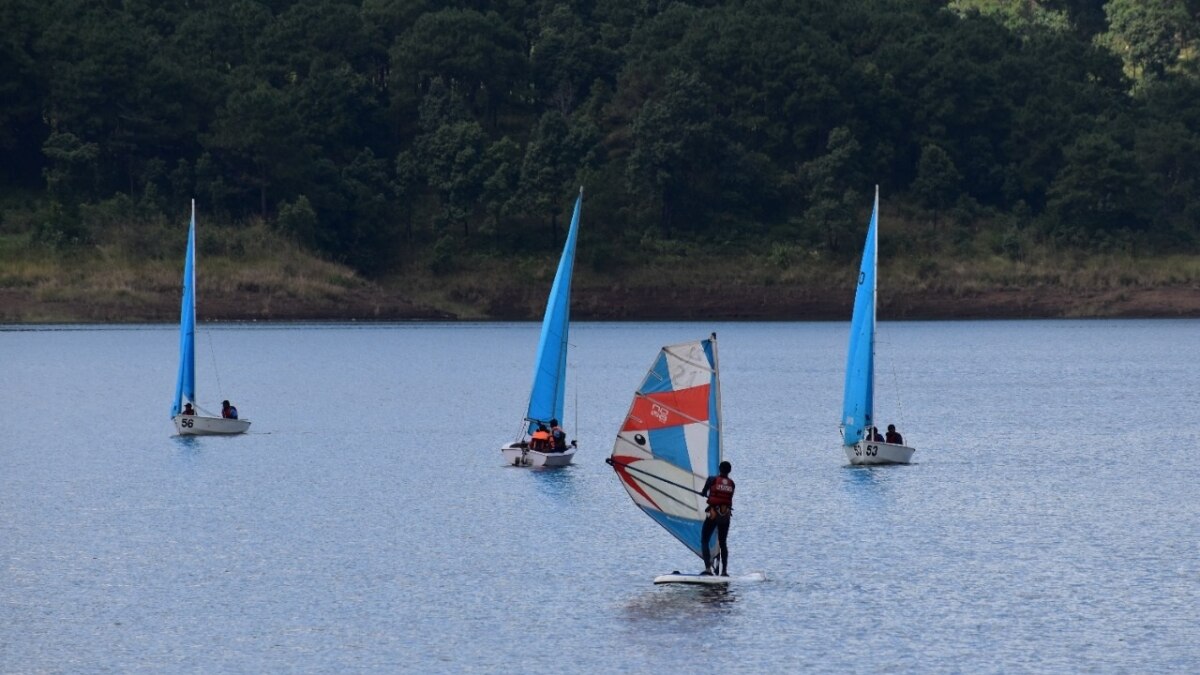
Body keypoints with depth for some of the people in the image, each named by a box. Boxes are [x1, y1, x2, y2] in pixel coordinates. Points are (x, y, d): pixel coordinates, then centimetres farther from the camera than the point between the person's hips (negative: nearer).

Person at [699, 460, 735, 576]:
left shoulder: (712, 479, -5)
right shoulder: (731, 483, 5)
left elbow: (703, 493, 5)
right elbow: (729, 498, 13)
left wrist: (703, 493, 30)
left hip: (713, 514, -4)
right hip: (725, 515, 4)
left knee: (704, 541, 2)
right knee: (722, 543, 14)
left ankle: (708, 568, -14)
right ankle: (724, 570, 9)